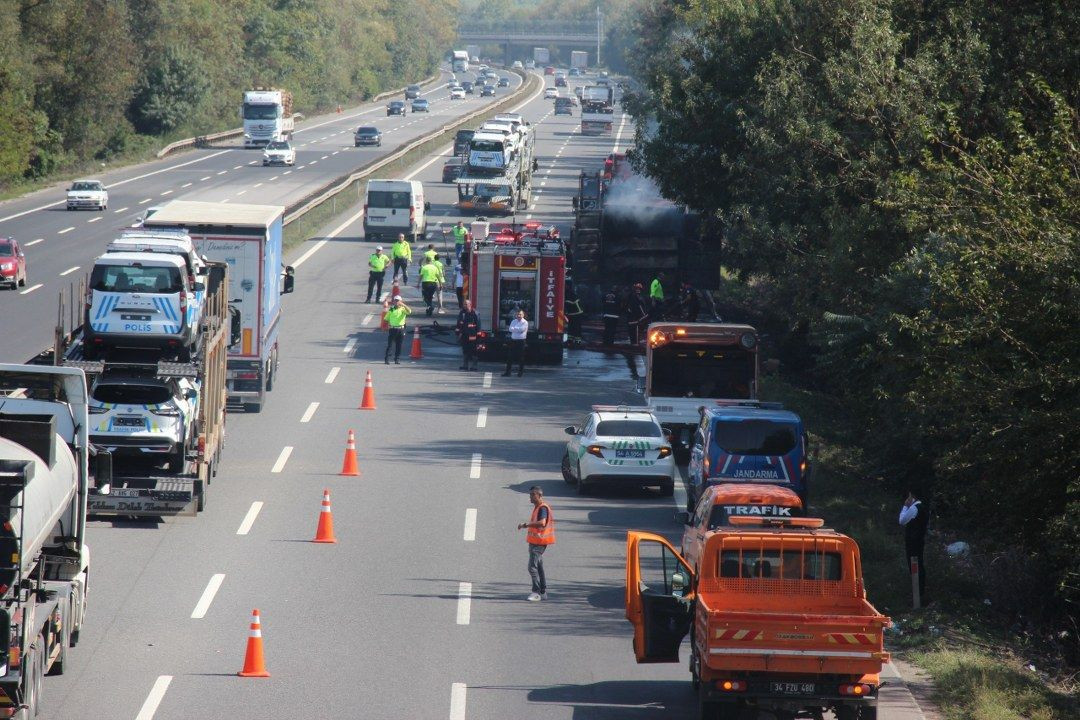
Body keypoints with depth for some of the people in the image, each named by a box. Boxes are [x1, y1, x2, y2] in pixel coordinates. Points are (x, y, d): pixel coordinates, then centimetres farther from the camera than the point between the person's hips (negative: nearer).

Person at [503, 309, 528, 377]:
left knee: (521, 357, 0)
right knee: (510, 357, 3)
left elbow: (521, 329, -16)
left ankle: (521, 372, 9)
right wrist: (517, 329, -13)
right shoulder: (513, 321, 12)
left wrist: (514, 329, -5)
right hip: (513, 340, 4)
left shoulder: (525, 322, -2)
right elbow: (511, 329, -1)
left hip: (521, 341, -4)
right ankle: (507, 372, 7)